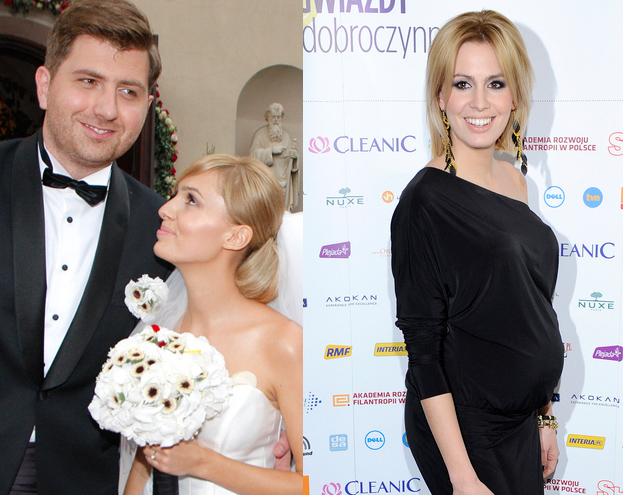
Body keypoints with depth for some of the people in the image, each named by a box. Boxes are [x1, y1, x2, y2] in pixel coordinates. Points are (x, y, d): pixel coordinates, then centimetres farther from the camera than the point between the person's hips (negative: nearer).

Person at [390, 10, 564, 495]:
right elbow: (424, 349, -19)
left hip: (520, 422, 7)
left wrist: (544, 415, 14)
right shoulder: (425, 201, -19)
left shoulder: (513, 179, 2)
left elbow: (523, 318, 11)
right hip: (463, 431, -7)